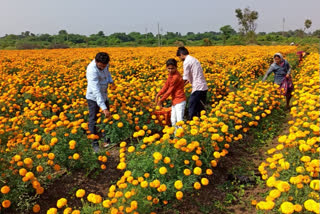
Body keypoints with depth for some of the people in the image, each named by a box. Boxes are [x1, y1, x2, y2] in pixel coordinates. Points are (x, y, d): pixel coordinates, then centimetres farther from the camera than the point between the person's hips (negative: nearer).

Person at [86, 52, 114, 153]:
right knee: (93, 121, 0)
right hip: (93, 98, -7)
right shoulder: (92, 70, -34)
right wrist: (103, 108, -44)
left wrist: (111, 81, -4)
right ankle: (95, 143, 14)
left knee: (106, 118, 16)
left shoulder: (104, 63, -12)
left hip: (104, 96, 7)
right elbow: (96, 91, -39)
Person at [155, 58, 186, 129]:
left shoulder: (176, 77, -22)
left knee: (179, 121, -10)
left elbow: (170, 91, -18)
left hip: (180, 101, -10)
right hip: (175, 101, 10)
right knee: (173, 120, 17)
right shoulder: (170, 74, 6)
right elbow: (166, 85, 9)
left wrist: (161, 100, -9)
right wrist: (158, 94, -1)